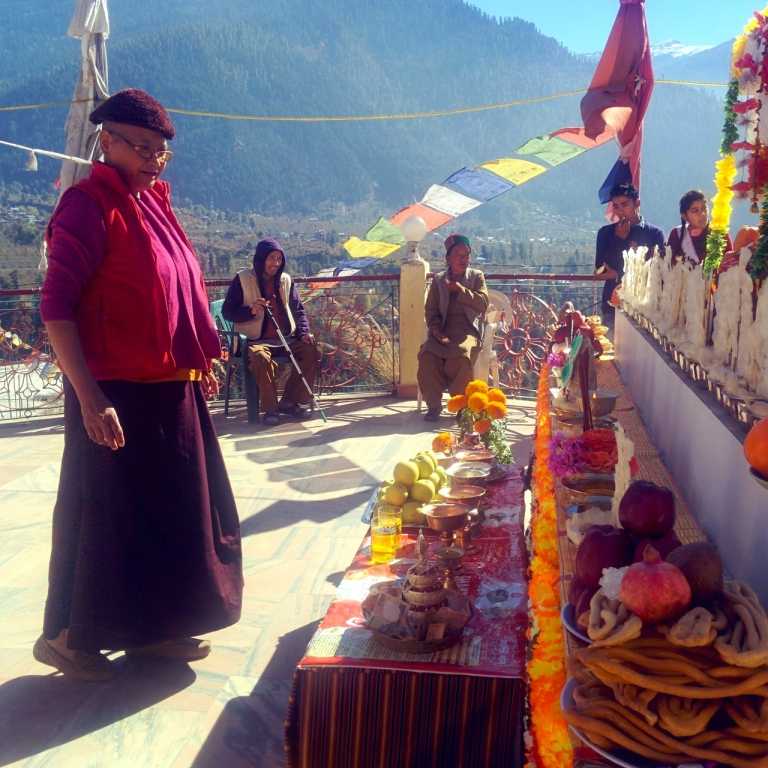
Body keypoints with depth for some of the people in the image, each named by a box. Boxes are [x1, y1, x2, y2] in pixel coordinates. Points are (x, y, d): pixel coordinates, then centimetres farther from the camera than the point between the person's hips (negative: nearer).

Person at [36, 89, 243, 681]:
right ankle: (69, 635, 24)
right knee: (106, 516, 3)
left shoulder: (152, 202, 13)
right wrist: (89, 399, -23)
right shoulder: (88, 206, -12)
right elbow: (56, 308, -17)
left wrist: (200, 359, 15)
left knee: (173, 511, 15)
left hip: (173, 393, 8)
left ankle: (152, 627, 30)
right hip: (118, 397, -8)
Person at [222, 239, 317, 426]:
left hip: (286, 339, 5)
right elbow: (227, 311, -2)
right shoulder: (242, 279, -1)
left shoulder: (285, 280, 12)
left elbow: (298, 310, 16)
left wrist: (304, 332, -2)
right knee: (261, 357, -37)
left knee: (310, 349, -20)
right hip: (255, 340, -5)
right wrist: (251, 311, -20)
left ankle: (290, 402, -8)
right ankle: (271, 409, -22)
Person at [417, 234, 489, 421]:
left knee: (461, 357, -35)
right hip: (443, 330, 2)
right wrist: (437, 331, -8)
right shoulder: (438, 280, 16)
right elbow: (431, 311, 10)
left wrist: (461, 290, -13)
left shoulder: (477, 276, 14)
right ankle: (434, 404, -14)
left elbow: (483, 303, -1)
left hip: (468, 330, -2)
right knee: (427, 357, -29)